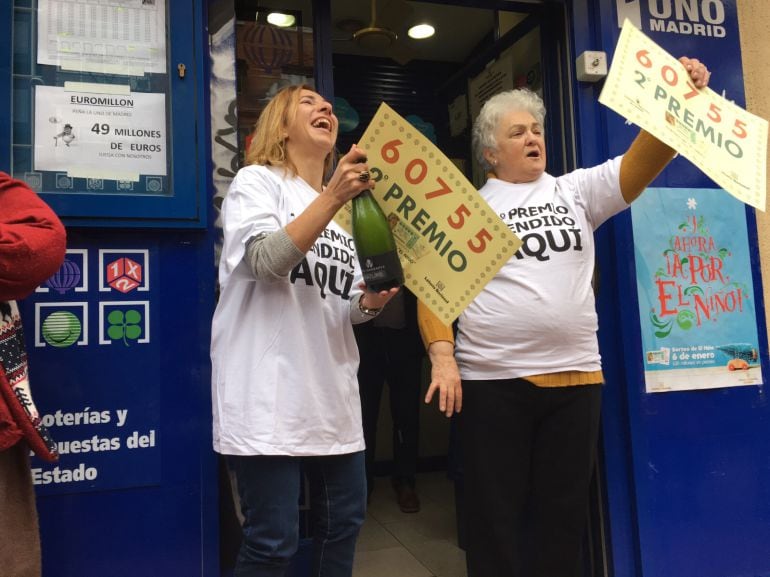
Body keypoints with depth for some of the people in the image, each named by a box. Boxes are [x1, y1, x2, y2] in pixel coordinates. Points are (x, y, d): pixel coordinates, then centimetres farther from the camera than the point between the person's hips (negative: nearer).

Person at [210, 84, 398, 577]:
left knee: (345, 520, 15)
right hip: (271, 394, -7)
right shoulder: (257, 181, 0)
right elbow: (266, 261, -19)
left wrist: (371, 302, -3)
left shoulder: (341, 207, 19)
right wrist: (333, 197, -25)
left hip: (333, 394, 7)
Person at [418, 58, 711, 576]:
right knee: (495, 517, 9)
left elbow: (641, 162, -1)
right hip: (492, 381, -2)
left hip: (575, 378, 3)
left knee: (564, 514, 15)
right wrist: (442, 355, -15)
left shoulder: (576, 191, 11)